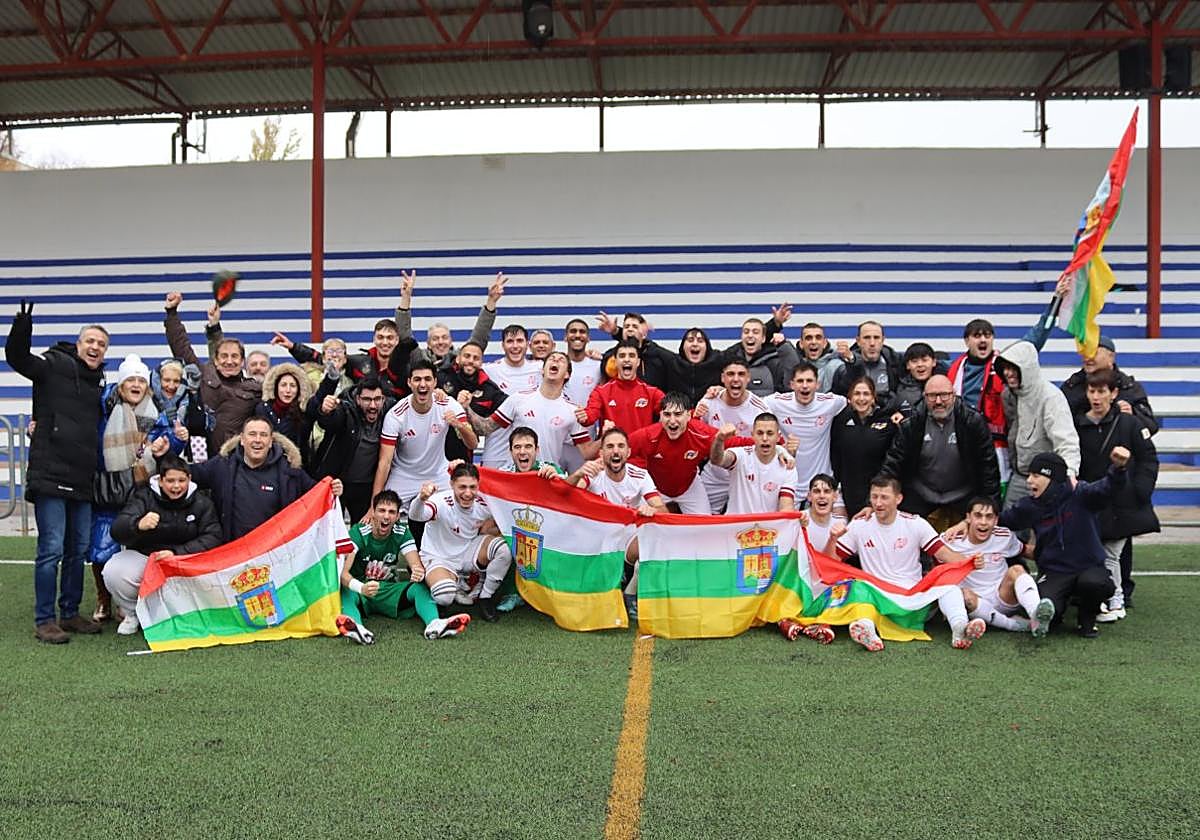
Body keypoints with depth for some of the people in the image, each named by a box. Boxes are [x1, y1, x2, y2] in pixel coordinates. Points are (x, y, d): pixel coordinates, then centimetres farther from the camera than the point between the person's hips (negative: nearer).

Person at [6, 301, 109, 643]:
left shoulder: (99, 383, 16)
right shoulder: (54, 365, -2)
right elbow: (17, 356, -18)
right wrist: (23, 324, -32)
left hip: (82, 480, 7)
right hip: (50, 474, -7)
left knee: (78, 550, 12)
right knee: (51, 549, -6)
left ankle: (70, 613, 24)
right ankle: (44, 620, 3)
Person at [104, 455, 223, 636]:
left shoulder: (202, 503, 0)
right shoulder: (144, 496, -5)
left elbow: (212, 538, -11)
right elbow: (117, 530, -19)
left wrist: (176, 552, -25)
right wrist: (138, 525, -44)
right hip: (143, 556, 0)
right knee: (113, 571, -30)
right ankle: (132, 613, 4)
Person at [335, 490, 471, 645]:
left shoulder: (402, 533, -2)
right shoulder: (358, 533, -13)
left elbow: (418, 566, -12)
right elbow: (343, 572, -25)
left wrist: (419, 573, -39)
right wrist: (361, 588, -47)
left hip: (389, 590, 3)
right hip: (359, 591, -3)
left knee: (420, 587, -24)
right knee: (346, 592, -37)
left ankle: (434, 623, -51)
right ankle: (355, 626, -68)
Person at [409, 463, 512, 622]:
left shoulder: (485, 503, -14)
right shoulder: (442, 503, -27)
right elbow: (415, 516, -49)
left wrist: (492, 528, -15)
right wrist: (421, 499, -70)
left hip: (470, 552, 4)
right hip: (440, 558, -4)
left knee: (505, 548, -22)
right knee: (444, 597, -33)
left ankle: (485, 597, -1)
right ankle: (461, 585, 6)